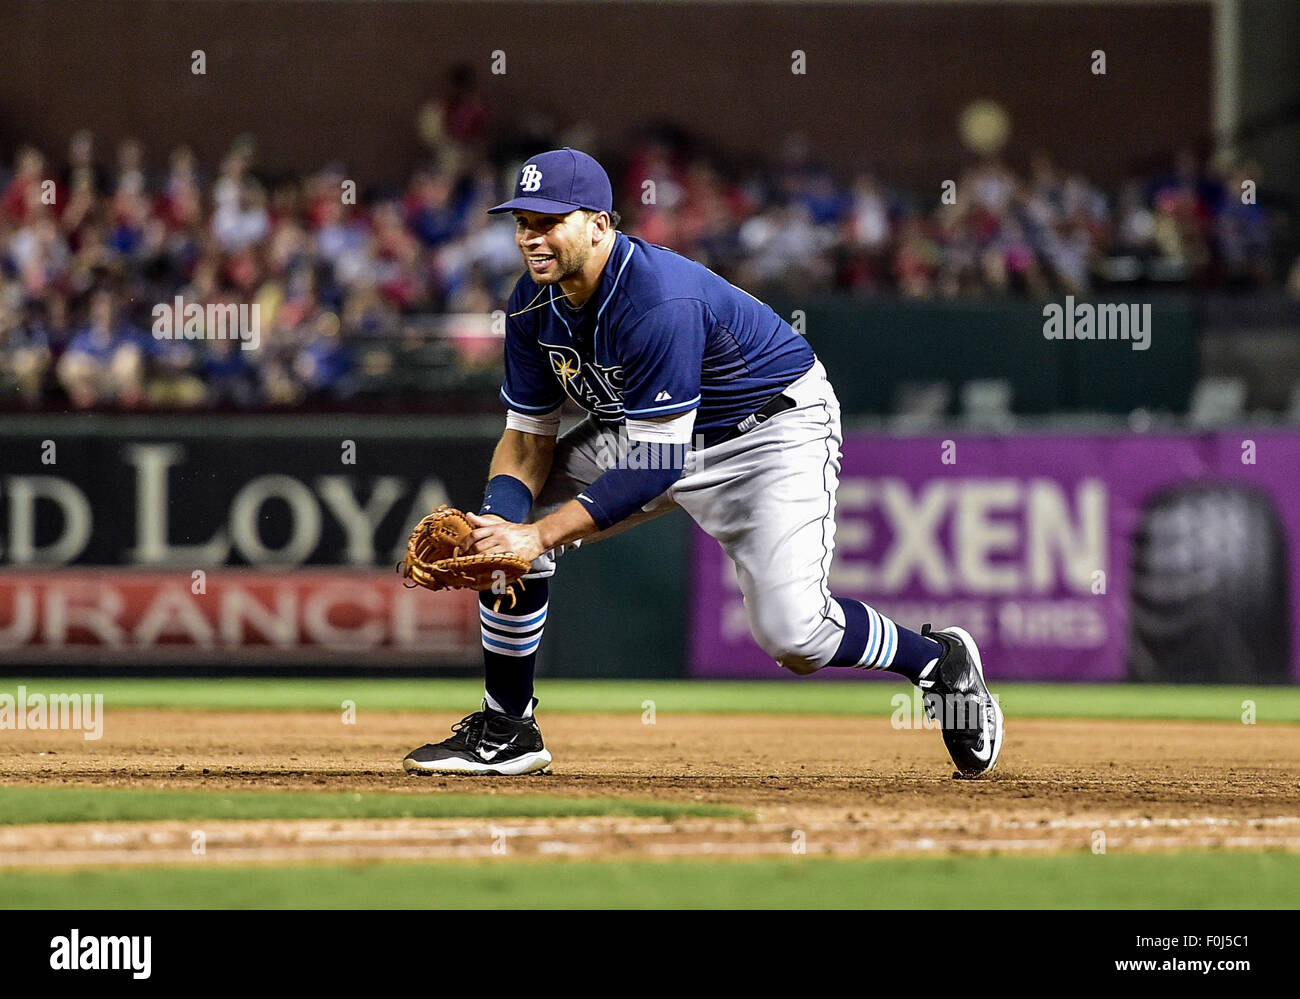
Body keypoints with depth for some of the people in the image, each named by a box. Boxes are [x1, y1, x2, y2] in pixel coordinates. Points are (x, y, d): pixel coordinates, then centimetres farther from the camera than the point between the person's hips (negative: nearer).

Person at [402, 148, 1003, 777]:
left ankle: (940, 662, 7)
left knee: (791, 633, -23)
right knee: (505, 525, -8)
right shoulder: (535, 303, -11)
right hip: (642, 430, 8)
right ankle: (505, 731, 6)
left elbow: (656, 465, -35)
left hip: (776, 428, -8)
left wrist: (543, 533, -38)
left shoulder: (661, 302, -35)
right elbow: (528, 440, -5)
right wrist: (504, 518, -26)